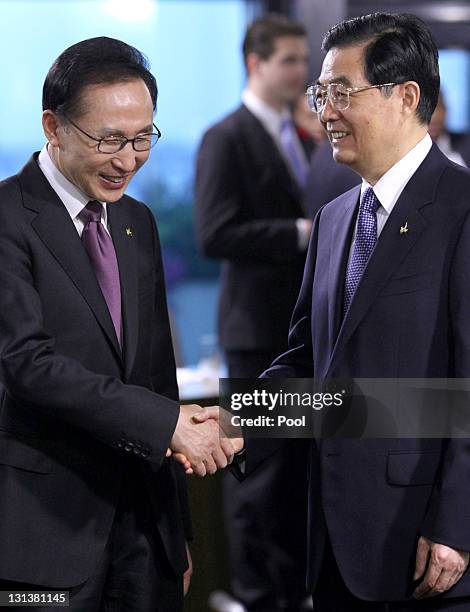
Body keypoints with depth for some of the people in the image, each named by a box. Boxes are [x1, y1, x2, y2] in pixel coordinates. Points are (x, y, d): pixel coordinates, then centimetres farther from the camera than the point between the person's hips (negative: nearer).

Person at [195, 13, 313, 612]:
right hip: (260, 327, -8)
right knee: (260, 466, -2)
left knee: (302, 462, 13)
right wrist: (300, 232, -22)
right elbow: (215, 235, -19)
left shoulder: (303, 139, 15)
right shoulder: (226, 139, -10)